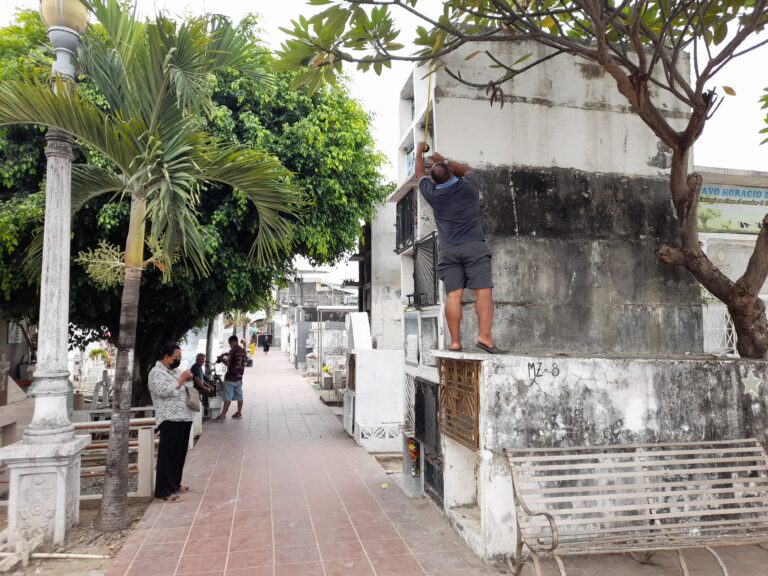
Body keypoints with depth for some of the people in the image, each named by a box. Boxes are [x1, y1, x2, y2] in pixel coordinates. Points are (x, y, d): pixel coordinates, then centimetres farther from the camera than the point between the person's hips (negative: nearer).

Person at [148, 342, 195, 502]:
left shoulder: (175, 370, 18)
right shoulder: (156, 372, -9)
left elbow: (186, 387, 26)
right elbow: (166, 391, -22)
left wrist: (189, 379, 6)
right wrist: (181, 378, -17)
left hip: (184, 417, 9)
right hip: (170, 420, -9)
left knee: (180, 453, 15)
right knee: (168, 455, -6)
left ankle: (175, 484, 27)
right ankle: (164, 491, -1)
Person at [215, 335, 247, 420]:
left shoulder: (233, 350, -14)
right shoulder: (244, 351, 9)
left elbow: (228, 363, -15)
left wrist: (221, 358, 3)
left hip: (230, 377, -7)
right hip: (239, 377, 7)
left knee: (228, 397, -4)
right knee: (239, 396, 11)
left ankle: (223, 415, -1)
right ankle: (239, 413, 16)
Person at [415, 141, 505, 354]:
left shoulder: (432, 193, 6)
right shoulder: (468, 185, 4)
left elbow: (420, 174, 26)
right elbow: (468, 170, 28)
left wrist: (419, 153, 41)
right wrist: (446, 162, 35)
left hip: (447, 251, 2)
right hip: (474, 247, -2)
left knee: (453, 294, -2)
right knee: (483, 291, -7)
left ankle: (455, 341, -5)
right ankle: (484, 336, -19)